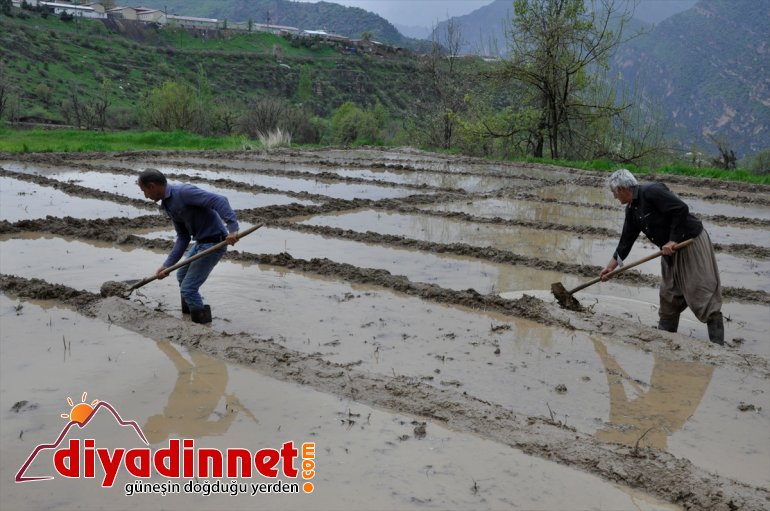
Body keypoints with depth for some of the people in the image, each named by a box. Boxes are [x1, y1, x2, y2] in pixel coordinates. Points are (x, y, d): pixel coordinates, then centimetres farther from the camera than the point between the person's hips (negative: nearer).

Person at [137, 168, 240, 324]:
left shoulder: (183, 192, -21)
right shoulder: (167, 206, 9)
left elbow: (219, 201, -29)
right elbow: (183, 237, 10)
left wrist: (232, 228, -41)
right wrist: (167, 265, 3)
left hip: (214, 242, -10)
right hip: (201, 241, 10)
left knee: (188, 288, -6)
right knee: (182, 276, 27)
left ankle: (203, 322, 11)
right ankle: (188, 314, 44)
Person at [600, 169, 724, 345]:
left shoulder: (651, 192, -20)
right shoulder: (631, 210, 9)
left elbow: (681, 209, -26)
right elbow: (626, 239, 15)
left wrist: (673, 240, -23)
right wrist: (611, 266, 16)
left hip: (692, 243, -10)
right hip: (671, 251, 10)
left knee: (703, 292, -8)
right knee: (669, 294, 15)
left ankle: (717, 344, -4)